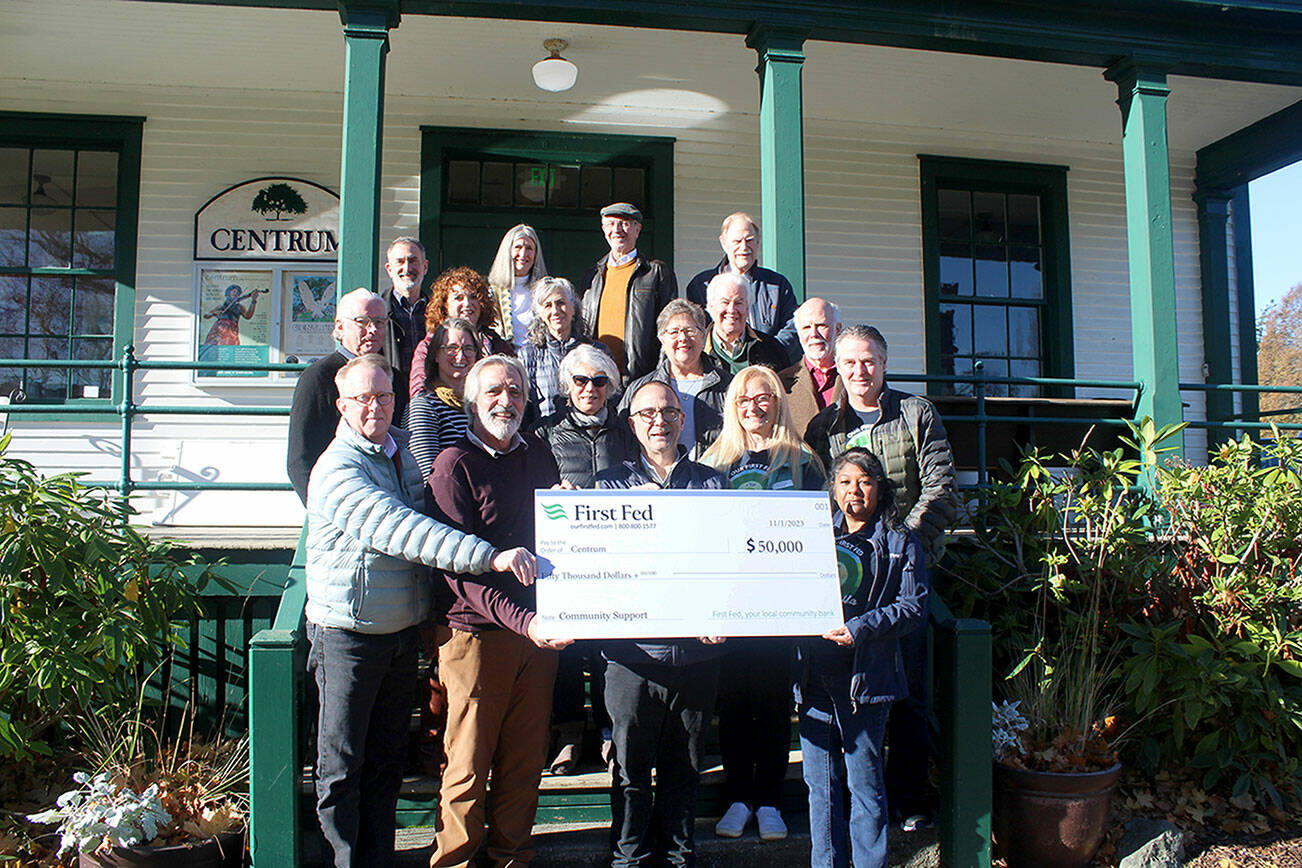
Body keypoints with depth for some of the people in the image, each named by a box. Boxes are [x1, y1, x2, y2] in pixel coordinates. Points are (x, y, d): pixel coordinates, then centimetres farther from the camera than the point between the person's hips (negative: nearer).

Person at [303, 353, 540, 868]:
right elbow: (400, 530, -32)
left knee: (387, 760, 16)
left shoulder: (401, 449, 7)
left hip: (403, 629, 7)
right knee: (343, 766, 6)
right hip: (349, 633, -7)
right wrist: (490, 557, -40)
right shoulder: (338, 469, -18)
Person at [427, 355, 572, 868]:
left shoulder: (539, 456, 11)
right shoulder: (454, 464, -6)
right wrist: (521, 620, -25)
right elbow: (459, 567, -15)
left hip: (539, 627, 5)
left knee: (526, 757, 12)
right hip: (478, 629, -5)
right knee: (469, 761, 4)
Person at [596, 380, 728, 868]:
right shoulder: (611, 483, 7)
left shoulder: (711, 483, 8)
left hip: (697, 651, 1)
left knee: (684, 767, 14)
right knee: (631, 767, 8)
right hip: (633, 651, -1)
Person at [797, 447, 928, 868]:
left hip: (865, 676, -3)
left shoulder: (900, 543, 4)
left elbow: (913, 608, -5)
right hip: (814, 675, 3)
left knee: (864, 783, 3)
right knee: (820, 783, 10)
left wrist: (862, 627, -17)